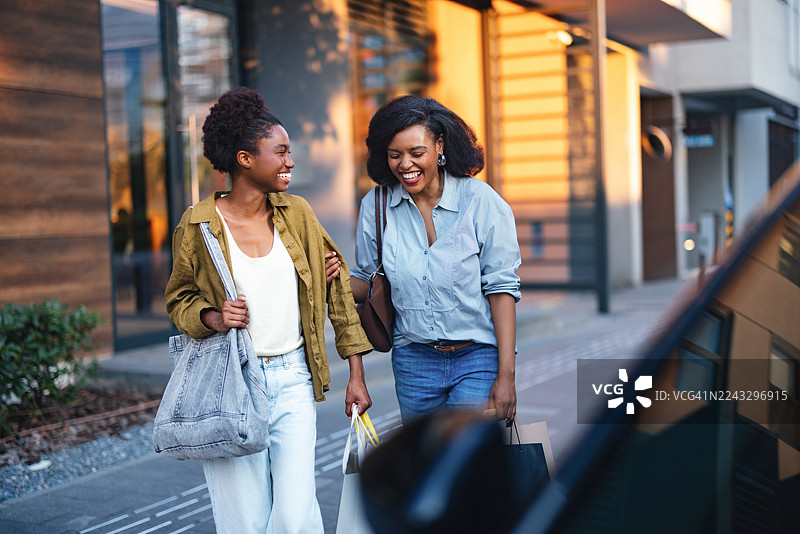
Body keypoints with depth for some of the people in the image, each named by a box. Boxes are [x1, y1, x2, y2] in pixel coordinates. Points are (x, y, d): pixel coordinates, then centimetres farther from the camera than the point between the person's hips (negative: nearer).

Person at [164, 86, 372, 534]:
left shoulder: (296, 214, 3)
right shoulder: (198, 225, -5)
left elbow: (338, 283, 8)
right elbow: (179, 299, 8)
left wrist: (357, 374, 5)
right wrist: (213, 318, -16)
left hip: (293, 379, 2)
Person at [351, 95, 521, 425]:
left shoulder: (480, 201, -9)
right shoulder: (376, 206, 0)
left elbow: (501, 288, -9)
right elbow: (367, 280, 10)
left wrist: (506, 376, -13)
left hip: (478, 360, -3)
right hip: (413, 360, 4)